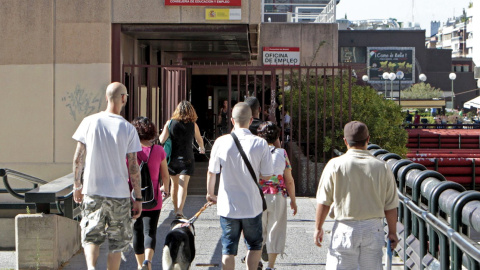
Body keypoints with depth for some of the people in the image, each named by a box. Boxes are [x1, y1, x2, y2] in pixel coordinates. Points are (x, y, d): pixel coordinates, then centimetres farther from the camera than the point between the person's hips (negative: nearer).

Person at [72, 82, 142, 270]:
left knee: (91, 236, 11)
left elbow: (78, 158, 0)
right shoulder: (128, 129, -7)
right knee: (117, 240, 13)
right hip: (119, 193, -1)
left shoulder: (89, 122, -3)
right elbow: (133, 167, -6)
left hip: (92, 191, 1)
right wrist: (138, 198, 1)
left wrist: (77, 185, 14)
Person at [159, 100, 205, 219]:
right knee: (183, 185, -6)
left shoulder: (170, 123, -4)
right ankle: (179, 211, -20)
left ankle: (175, 208, 29)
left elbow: (162, 140, -10)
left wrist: (161, 133, 14)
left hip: (172, 158, 2)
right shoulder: (193, 125, -2)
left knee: (174, 184, 16)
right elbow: (199, 140, 15)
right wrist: (202, 148, 37)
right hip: (186, 159, -2)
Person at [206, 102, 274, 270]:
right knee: (255, 246, 19)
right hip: (252, 206, 0)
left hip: (227, 206, 0)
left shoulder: (221, 142, -8)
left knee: (228, 249, 8)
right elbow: (266, 176, -6)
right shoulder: (260, 144, -11)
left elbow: (211, 172, 1)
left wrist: (210, 194, 19)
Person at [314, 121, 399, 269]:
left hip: (345, 228, -2)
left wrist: (318, 228, 6)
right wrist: (392, 232, 12)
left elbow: (324, 201, -4)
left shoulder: (335, 165, -7)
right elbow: (390, 206, 1)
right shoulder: (382, 167, -2)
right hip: (373, 229, 2)